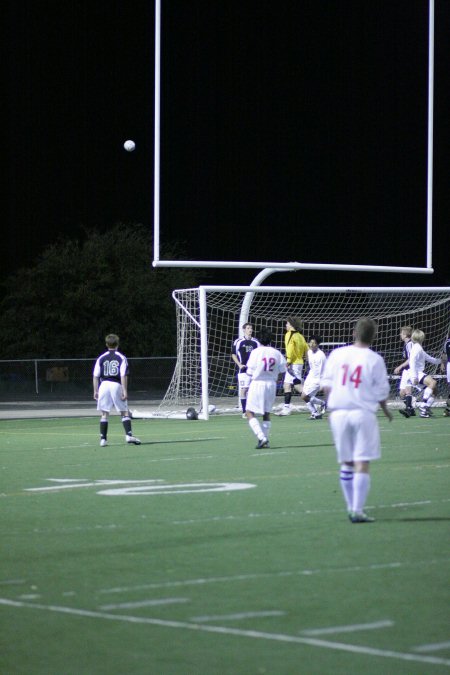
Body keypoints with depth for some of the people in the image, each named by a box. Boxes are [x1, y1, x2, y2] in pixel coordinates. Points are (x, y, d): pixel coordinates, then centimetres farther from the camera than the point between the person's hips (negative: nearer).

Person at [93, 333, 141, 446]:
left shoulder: (101, 358, 8)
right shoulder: (121, 357, 0)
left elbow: (95, 376, 5)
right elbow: (123, 376, -8)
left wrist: (96, 391, 11)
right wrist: (125, 391, -8)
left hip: (104, 385, 2)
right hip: (116, 386, -2)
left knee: (104, 414, 7)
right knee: (125, 412, 5)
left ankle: (103, 438, 4)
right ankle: (129, 435, -6)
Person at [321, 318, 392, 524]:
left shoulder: (337, 354, 3)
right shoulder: (375, 360, -5)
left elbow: (326, 384, 6)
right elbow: (381, 392, 0)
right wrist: (386, 410, 19)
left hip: (338, 413, 3)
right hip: (363, 414, -3)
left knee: (346, 463, 13)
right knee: (362, 464, -3)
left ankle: (351, 507, 18)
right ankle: (358, 510, -8)